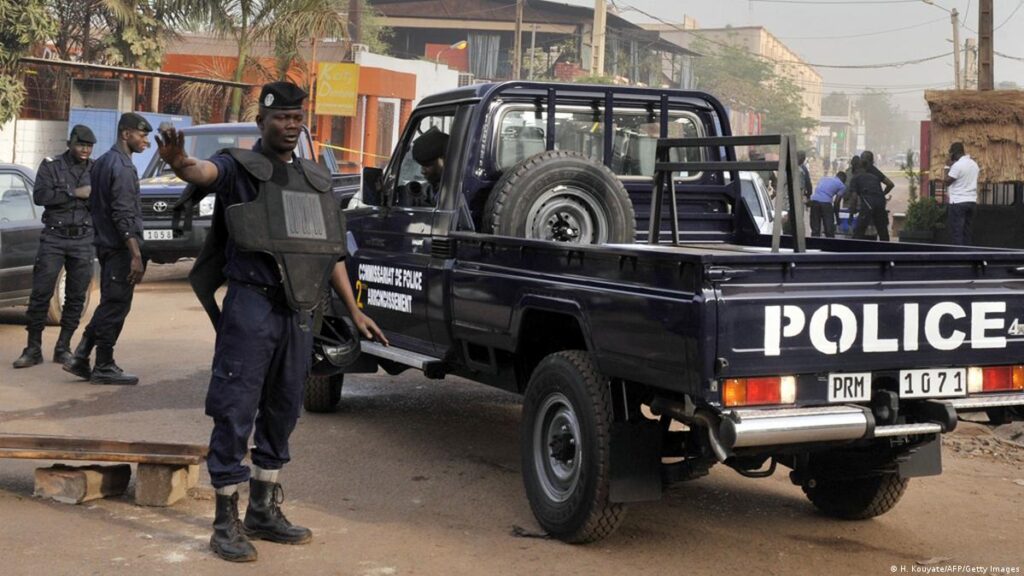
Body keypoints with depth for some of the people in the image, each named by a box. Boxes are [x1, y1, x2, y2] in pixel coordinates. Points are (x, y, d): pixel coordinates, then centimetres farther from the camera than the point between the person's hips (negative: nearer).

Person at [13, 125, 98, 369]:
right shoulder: (51, 166, 2)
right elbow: (40, 195, -12)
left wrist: (94, 198, -15)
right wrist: (75, 193, -15)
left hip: (83, 241, 2)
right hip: (54, 238, -2)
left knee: (76, 297, 3)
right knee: (41, 293, -5)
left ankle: (63, 348, 13)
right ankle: (33, 349, 2)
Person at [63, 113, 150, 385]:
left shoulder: (101, 163, 14)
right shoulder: (123, 167, -15)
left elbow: (94, 204, 19)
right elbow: (124, 215, -22)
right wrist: (136, 255, -24)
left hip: (105, 244, 9)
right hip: (120, 247, -9)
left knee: (109, 304, 16)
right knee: (115, 306, -2)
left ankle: (80, 358, 15)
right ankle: (103, 367, 4)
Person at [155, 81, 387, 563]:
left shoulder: (317, 180, 15)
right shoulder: (239, 167, -3)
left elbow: (332, 252, 21)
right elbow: (206, 173, -28)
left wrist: (354, 310, 18)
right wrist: (179, 162, -51)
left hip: (298, 313, 7)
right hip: (251, 308, -6)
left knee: (282, 412, 14)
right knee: (236, 414, -3)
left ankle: (264, 511, 27)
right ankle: (226, 521, 6)